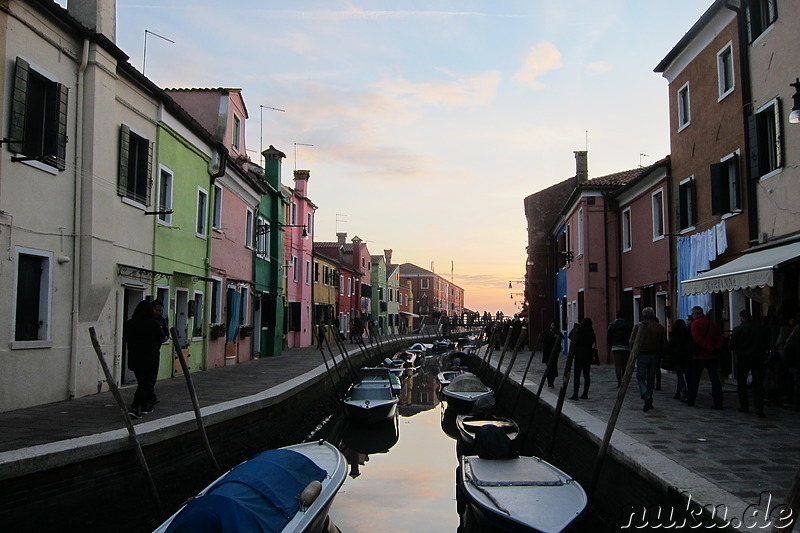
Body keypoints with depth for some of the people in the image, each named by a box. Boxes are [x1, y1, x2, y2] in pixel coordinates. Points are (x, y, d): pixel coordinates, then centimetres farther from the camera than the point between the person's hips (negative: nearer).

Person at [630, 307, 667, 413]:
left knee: (640, 378, 2)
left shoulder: (638, 326, -3)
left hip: (642, 355, -3)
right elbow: (664, 344, 4)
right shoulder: (660, 327, 5)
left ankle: (646, 397, -20)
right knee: (651, 378, 13)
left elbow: (632, 342, -8)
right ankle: (649, 400, 15)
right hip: (655, 356, 3)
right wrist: (661, 356, 14)